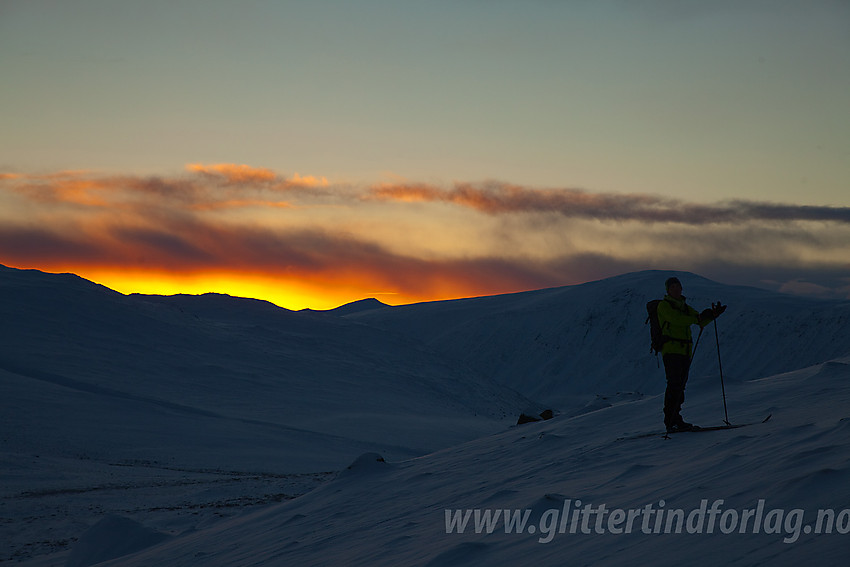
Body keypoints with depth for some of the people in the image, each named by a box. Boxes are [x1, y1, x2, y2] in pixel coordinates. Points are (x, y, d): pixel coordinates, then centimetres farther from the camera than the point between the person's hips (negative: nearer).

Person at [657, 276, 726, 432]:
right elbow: (676, 319, -17)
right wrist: (697, 318, -18)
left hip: (685, 351, 8)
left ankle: (673, 421, 8)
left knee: (680, 386, 5)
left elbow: (701, 321, 20)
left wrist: (713, 315, 1)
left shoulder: (685, 307, 24)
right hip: (671, 349, -8)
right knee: (675, 384, -15)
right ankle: (673, 421, -19)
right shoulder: (664, 305, 0)